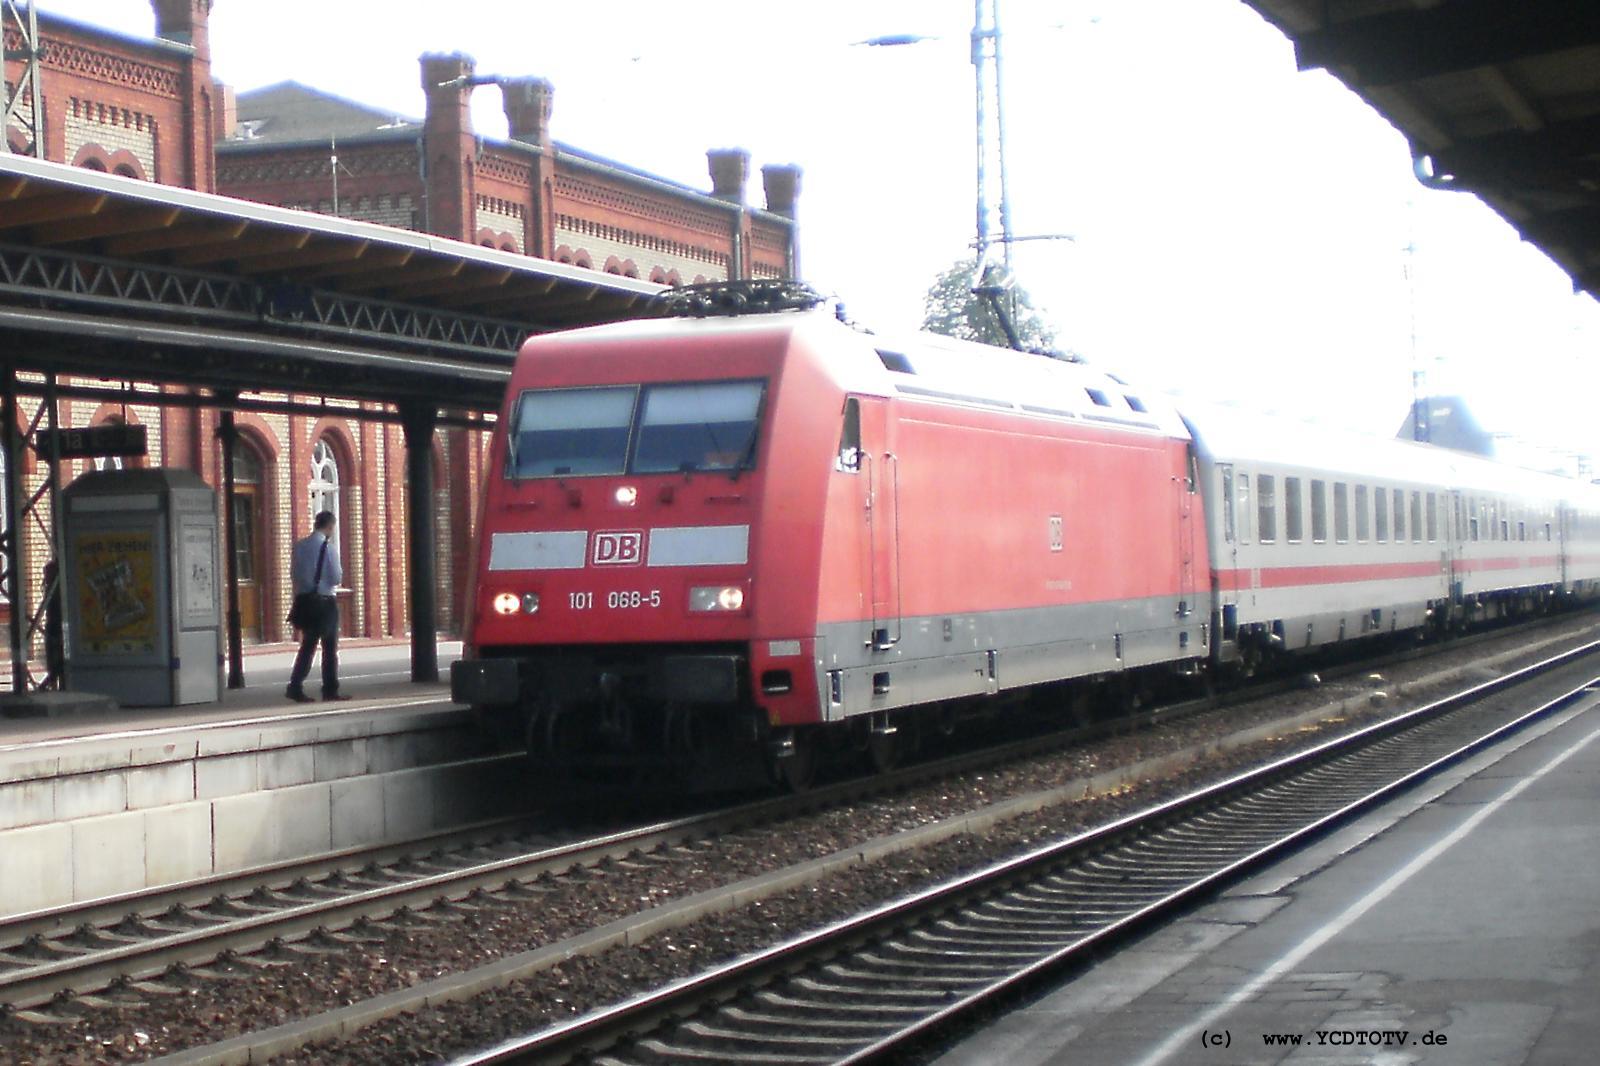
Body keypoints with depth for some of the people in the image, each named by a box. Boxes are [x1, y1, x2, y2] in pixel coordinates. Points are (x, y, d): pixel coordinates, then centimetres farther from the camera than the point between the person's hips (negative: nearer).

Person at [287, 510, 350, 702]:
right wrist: (340, 575, 6)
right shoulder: (329, 546, -12)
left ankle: (295, 687, 1)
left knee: (307, 646, 11)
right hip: (325, 601, -5)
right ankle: (330, 690, 8)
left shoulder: (299, 547, 4)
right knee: (330, 647, 6)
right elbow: (336, 578, -13)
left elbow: (294, 574, 7)